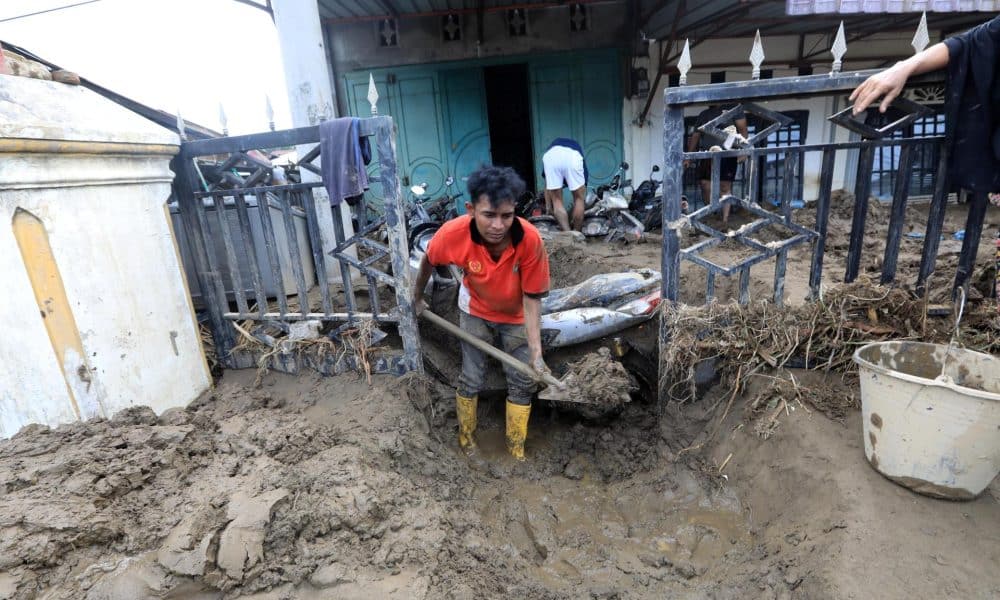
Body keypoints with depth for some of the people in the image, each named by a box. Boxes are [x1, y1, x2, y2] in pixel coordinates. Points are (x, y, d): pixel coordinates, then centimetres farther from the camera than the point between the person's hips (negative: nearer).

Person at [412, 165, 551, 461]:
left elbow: (532, 298, -25)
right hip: (476, 310, 0)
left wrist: (536, 352, -30)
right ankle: (466, 441, 34)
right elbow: (429, 260, -9)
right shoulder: (454, 233, -33)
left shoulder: (530, 239, -36)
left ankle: (516, 451, 27)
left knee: (522, 383, 5)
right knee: (472, 379, 7)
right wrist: (417, 297, 7)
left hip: (516, 315, 0)